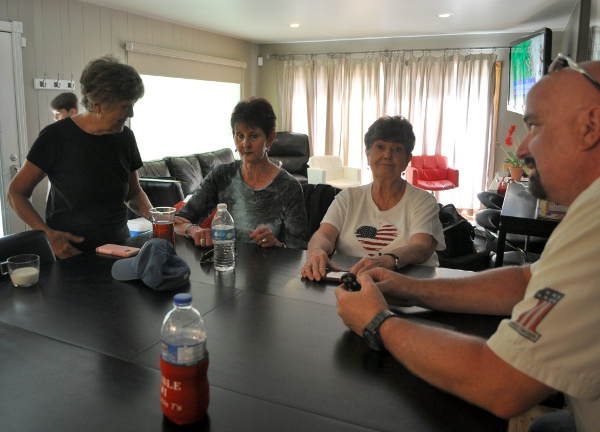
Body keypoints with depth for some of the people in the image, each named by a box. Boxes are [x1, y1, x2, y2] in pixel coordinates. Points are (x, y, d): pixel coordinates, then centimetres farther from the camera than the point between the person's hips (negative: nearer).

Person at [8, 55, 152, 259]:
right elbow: (16, 193, -1)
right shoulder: (56, 137, -8)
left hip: (118, 248, 3)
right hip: (69, 252, -2)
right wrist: (47, 234, -15)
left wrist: (152, 214, -5)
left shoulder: (125, 137, 3)